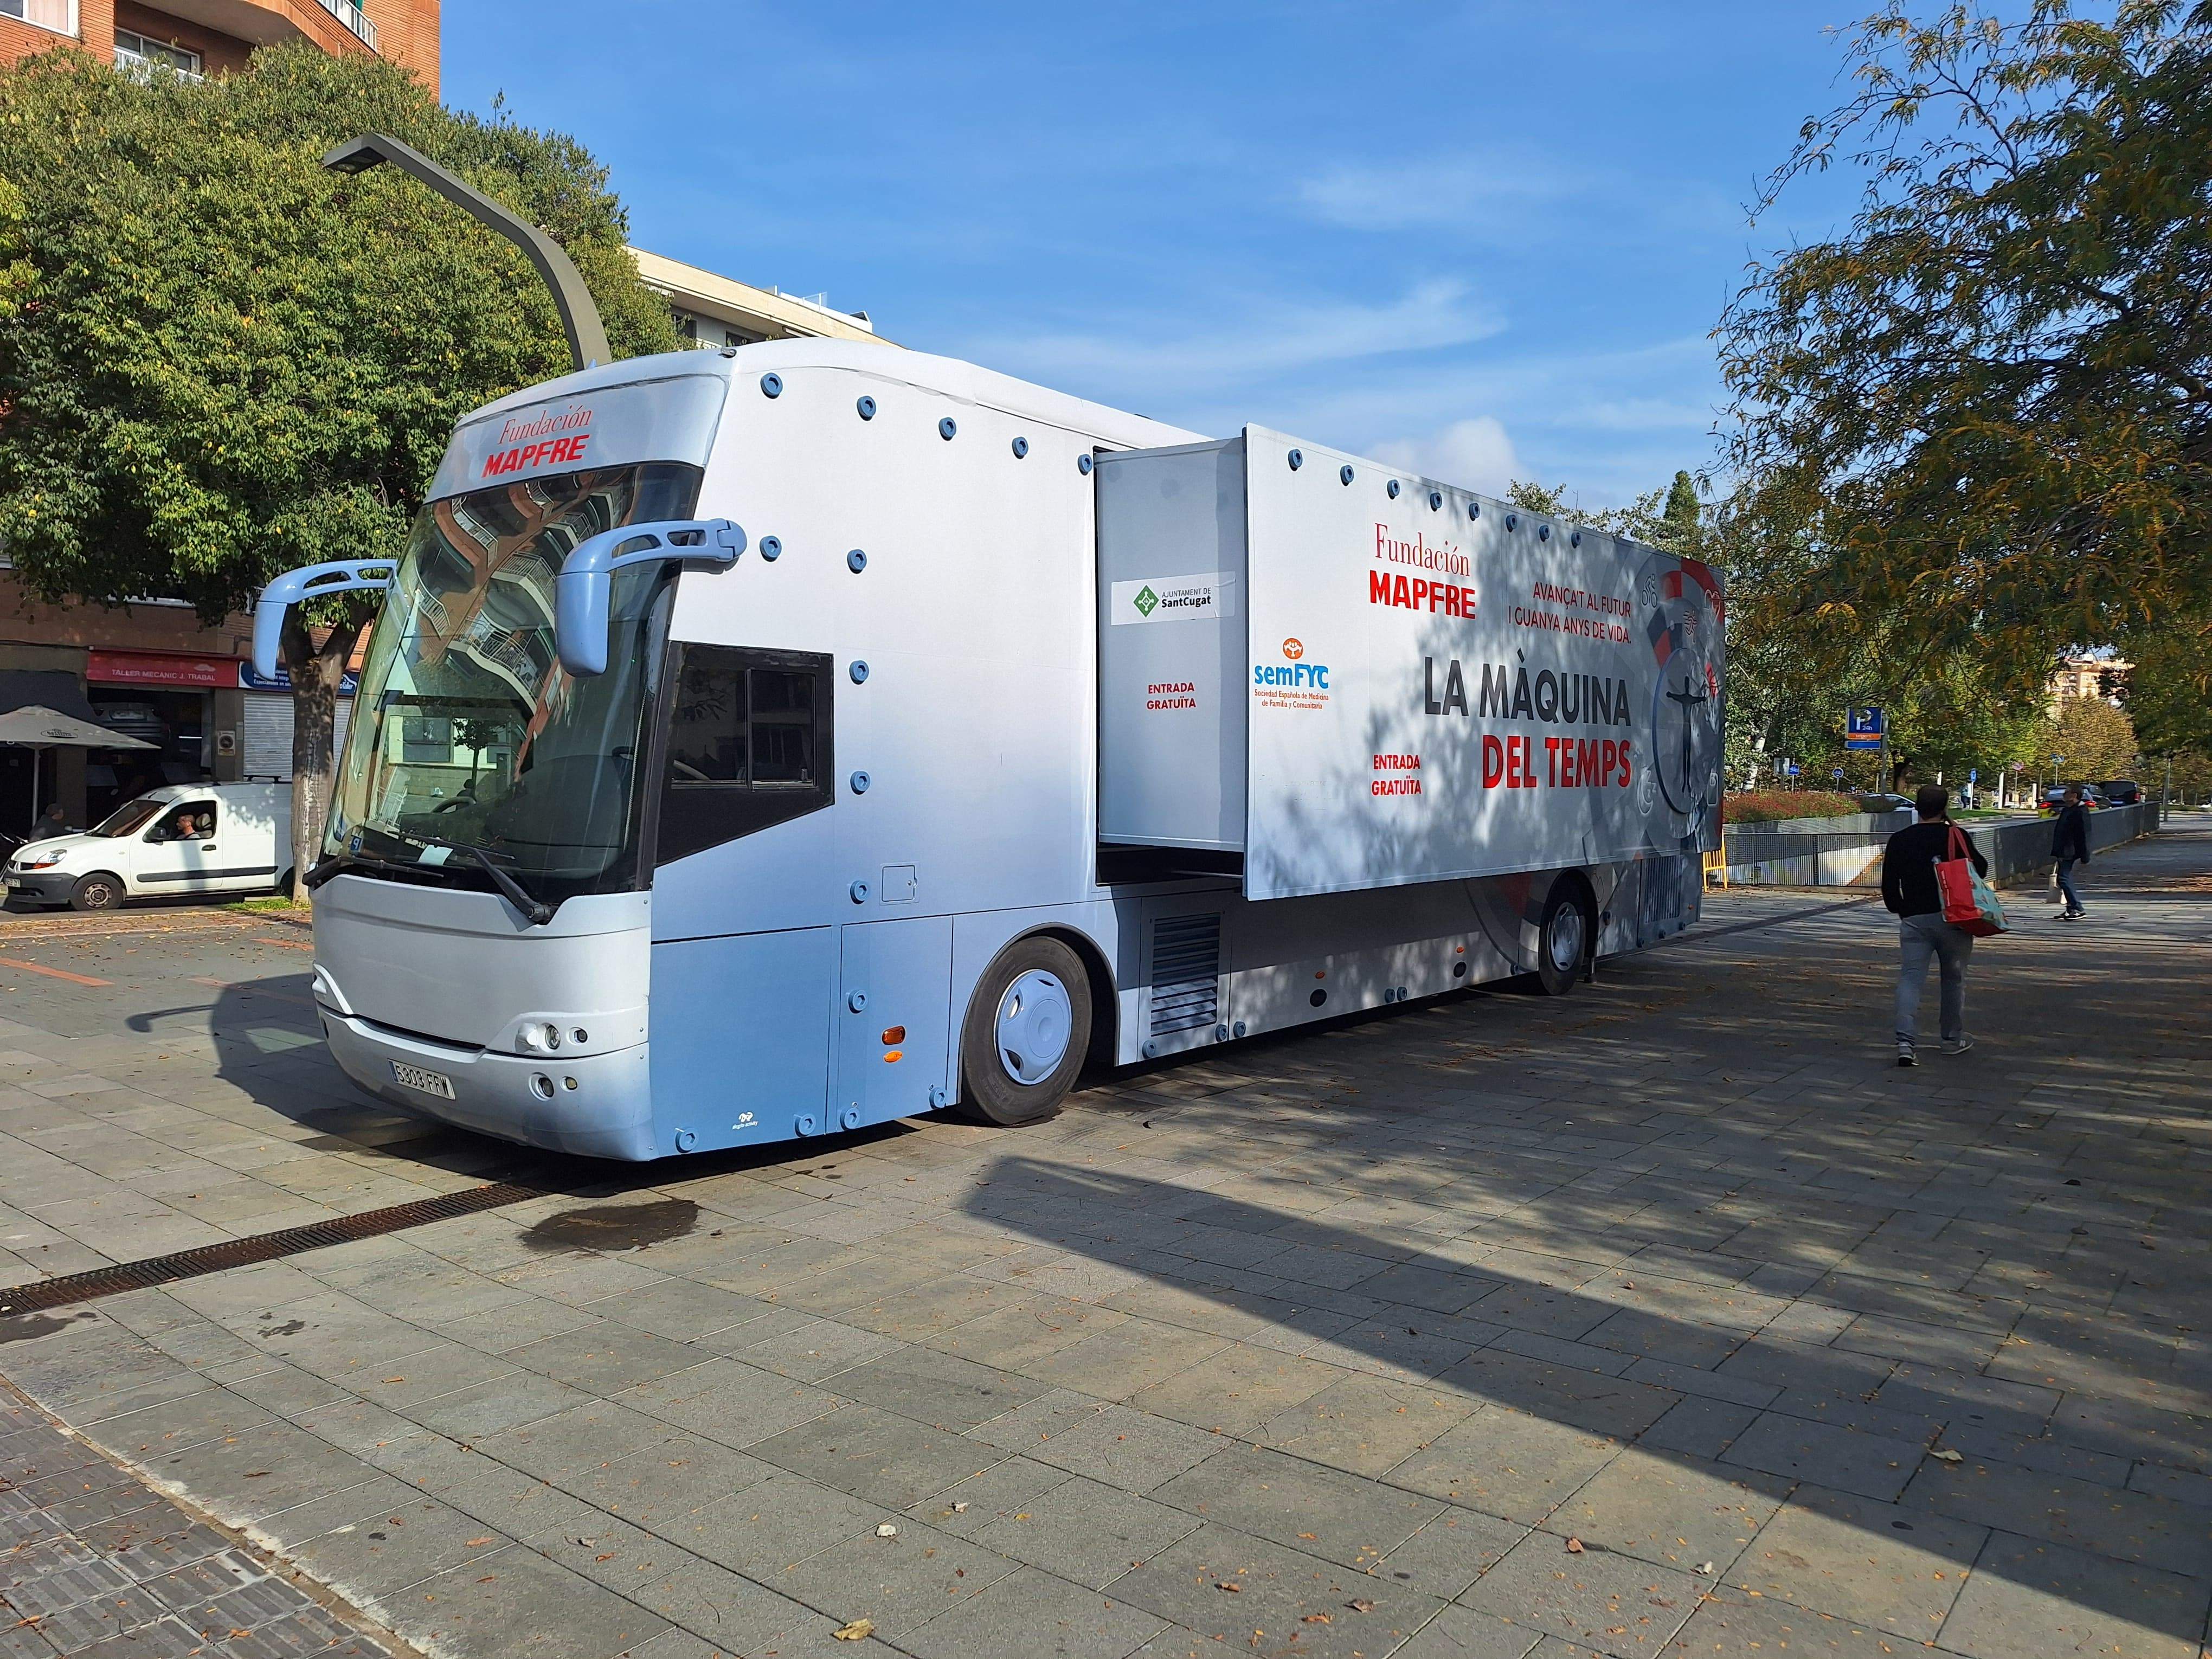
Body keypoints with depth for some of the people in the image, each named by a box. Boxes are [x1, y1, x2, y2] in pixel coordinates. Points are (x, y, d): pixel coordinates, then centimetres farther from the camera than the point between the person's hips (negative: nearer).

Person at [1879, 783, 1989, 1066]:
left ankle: (1906, 1040, -18)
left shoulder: (1899, 841, 2)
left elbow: (1889, 885, 4)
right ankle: (1953, 1039, 25)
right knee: (1954, 978, 15)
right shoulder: (1957, 836, -5)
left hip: (1914, 920, 1)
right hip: (1953, 918, -1)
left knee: (1911, 978, -3)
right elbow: (1981, 869, 8)